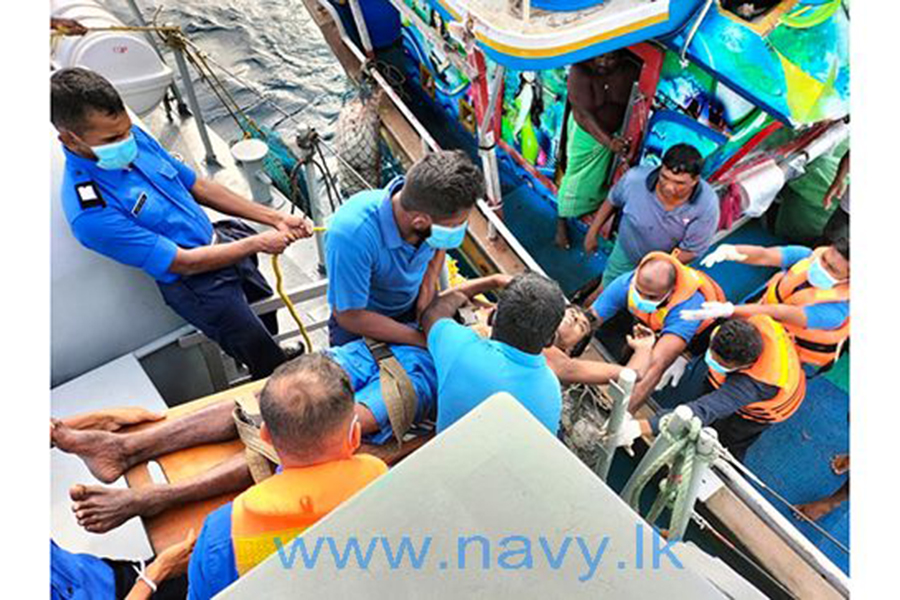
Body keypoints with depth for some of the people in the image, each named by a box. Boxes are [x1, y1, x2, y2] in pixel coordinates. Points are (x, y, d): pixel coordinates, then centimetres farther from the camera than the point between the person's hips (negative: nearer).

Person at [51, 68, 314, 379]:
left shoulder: (133, 137, -9)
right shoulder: (90, 213, -30)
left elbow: (198, 187, 0)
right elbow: (185, 263, -25)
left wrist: (274, 219, -6)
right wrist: (258, 243, -19)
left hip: (217, 239, 8)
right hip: (195, 282, -7)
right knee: (268, 362, 1)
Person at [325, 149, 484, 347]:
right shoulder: (351, 233, -36)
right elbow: (349, 316, -26)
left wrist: (429, 281, -11)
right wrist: (425, 340, -27)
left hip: (415, 308, 4)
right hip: (361, 323, -4)